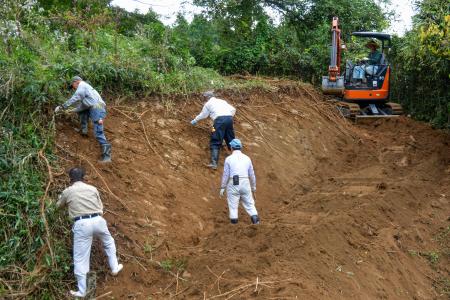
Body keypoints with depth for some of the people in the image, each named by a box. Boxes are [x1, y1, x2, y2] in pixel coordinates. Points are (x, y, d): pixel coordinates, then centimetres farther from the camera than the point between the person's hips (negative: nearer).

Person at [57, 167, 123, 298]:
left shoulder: (67, 191, 8)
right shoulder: (92, 188, 12)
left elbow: (59, 205, 29)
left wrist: (61, 197, 49)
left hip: (81, 224, -2)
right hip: (97, 220, 2)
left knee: (80, 258, 5)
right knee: (109, 242, 32)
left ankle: (81, 291, 10)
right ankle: (114, 268, 41)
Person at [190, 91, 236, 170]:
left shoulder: (208, 103, 19)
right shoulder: (222, 101, 29)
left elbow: (203, 115, 30)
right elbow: (233, 110, 20)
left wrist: (194, 121, 45)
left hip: (219, 119, -4)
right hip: (229, 118, 5)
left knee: (215, 142, -4)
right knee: (230, 139, 17)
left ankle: (214, 163, -13)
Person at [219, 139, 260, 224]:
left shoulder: (229, 159, -4)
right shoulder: (247, 158, 5)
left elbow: (225, 174, -6)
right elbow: (251, 174, 10)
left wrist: (222, 188, 1)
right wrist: (253, 186, 21)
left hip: (233, 184, -2)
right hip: (245, 183, 2)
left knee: (233, 204, 7)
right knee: (249, 203, 12)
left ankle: (234, 219, 5)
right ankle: (255, 218, 3)